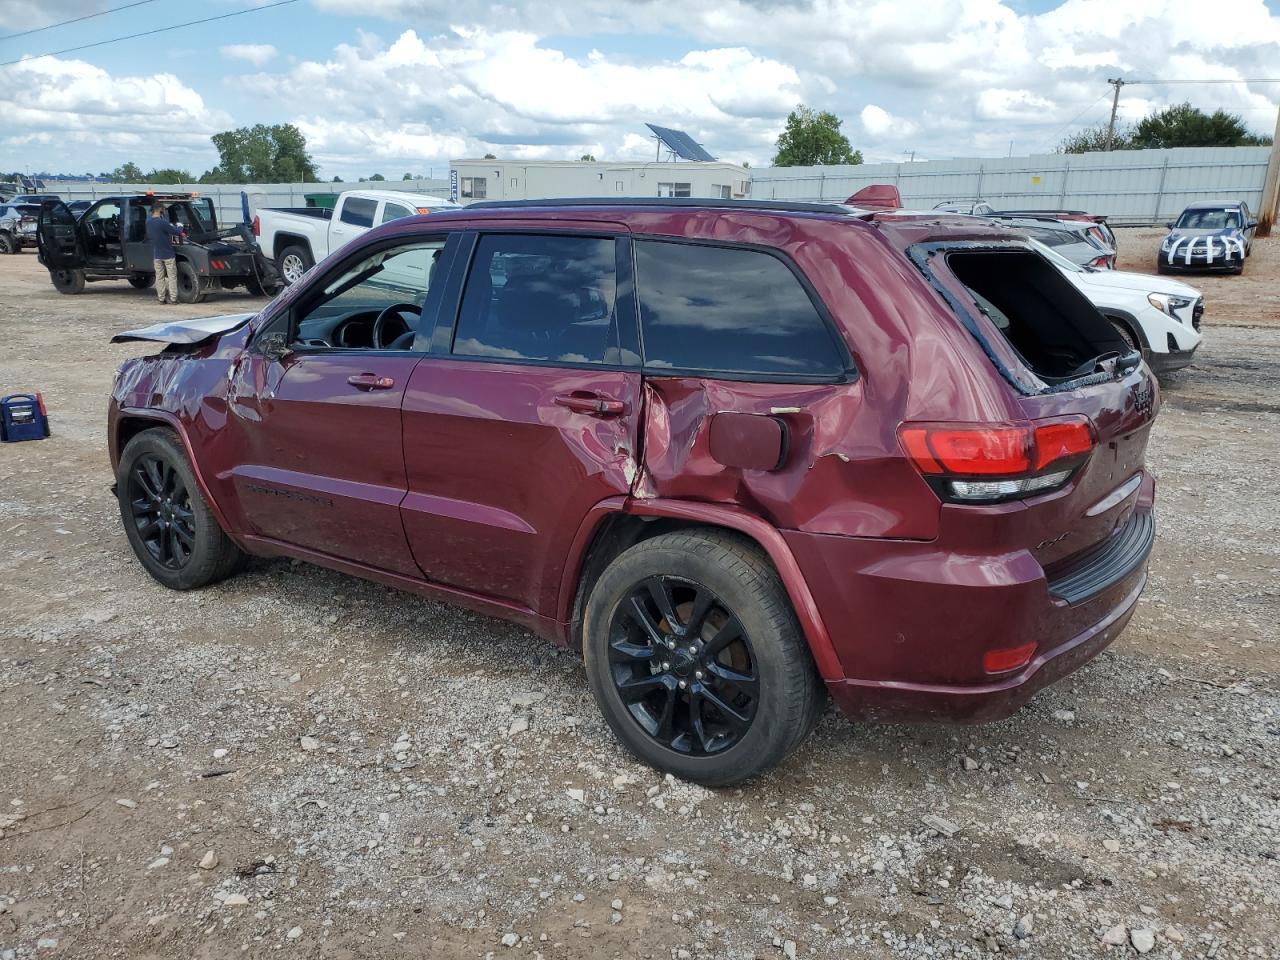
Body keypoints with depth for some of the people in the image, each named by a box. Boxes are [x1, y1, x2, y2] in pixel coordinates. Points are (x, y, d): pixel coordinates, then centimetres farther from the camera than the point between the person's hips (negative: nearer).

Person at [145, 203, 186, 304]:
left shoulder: (148, 221, 2)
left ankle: (161, 298, 12)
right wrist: (180, 228, 8)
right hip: (168, 254, -6)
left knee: (159, 277, 10)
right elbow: (176, 231, -16)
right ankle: (173, 298, -1)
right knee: (172, 276, 1)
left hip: (156, 255, 6)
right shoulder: (162, 222, -20)